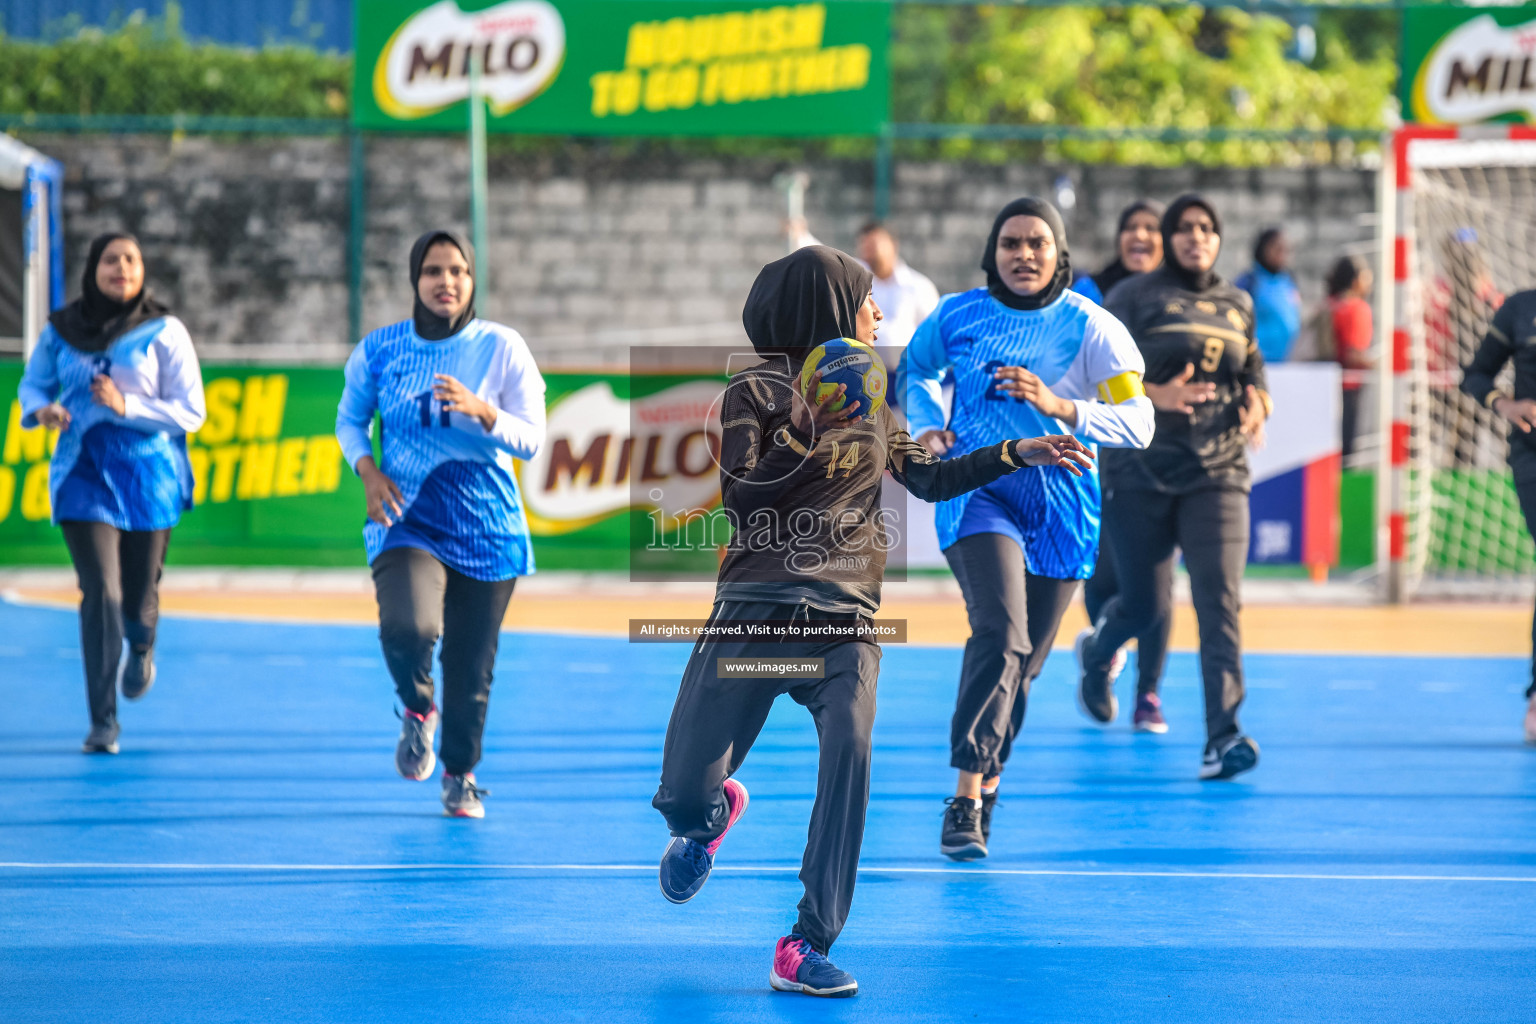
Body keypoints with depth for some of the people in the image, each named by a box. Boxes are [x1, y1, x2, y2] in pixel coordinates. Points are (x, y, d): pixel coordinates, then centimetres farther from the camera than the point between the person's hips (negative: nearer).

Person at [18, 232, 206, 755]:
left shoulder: (164, 332, -5)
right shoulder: (60, 331, 2)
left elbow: (191, 411, -6)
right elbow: (33, 383, 15)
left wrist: (128, 407, -20)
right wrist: (40, 409, -8)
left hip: (149, 476, 0)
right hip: (84, 473, 0)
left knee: (138, 595, 10)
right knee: (100, 593, -14)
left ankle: (141, 647, 50)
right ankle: (103, 721, -6)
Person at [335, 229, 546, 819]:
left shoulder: (502, 348, -4)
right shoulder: (379, 350, -1)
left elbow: (530, 439, -7)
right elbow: (349, 418, 14)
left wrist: (482, 411, -26)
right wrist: (367, 469, -5)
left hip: (487, 526, 1)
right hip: (408, 520, -1)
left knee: (471, 663, 6)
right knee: (408, 627, -28)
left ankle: (461, 774, 33)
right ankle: (416, 710, 7)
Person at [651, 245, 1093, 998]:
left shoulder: (869, 399, 18)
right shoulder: (757, 391, 0)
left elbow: (927, 479, 25)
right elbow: (740, 496, -9)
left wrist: (1017, 454, 18)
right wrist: (808, 428, -16)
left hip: (844, 622, 3)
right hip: (756, 612, -3)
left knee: (849, 754, -24)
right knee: (683, 795, -3)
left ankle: (807, 949, -19)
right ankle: (710, 816, 39)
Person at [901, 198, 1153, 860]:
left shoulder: (1091, 328, -3)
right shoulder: (958, 316, 2)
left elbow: (1138, 423, -11)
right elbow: (915, 370, 23)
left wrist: (1058, 407, -25)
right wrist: (927, 427, 4)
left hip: (1060, 508, 2)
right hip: (976, 490, -2)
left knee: (1022, 662, 10)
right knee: (1000, 634, -24)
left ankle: (985, 781, 35)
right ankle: (966, 796, -24)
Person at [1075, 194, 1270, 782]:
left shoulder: (1237, 305, 12)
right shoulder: (1135, 298, -1)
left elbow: (1253, 371, 25)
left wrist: (1257, 405, 2)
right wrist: (1155, 396, -22)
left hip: (1218, 472, 3)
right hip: (1141, 471, -2)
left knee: (1220, 599, -14)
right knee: (1146, 603, 6)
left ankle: (1222, 735, -20)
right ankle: (1095, 651, 43)